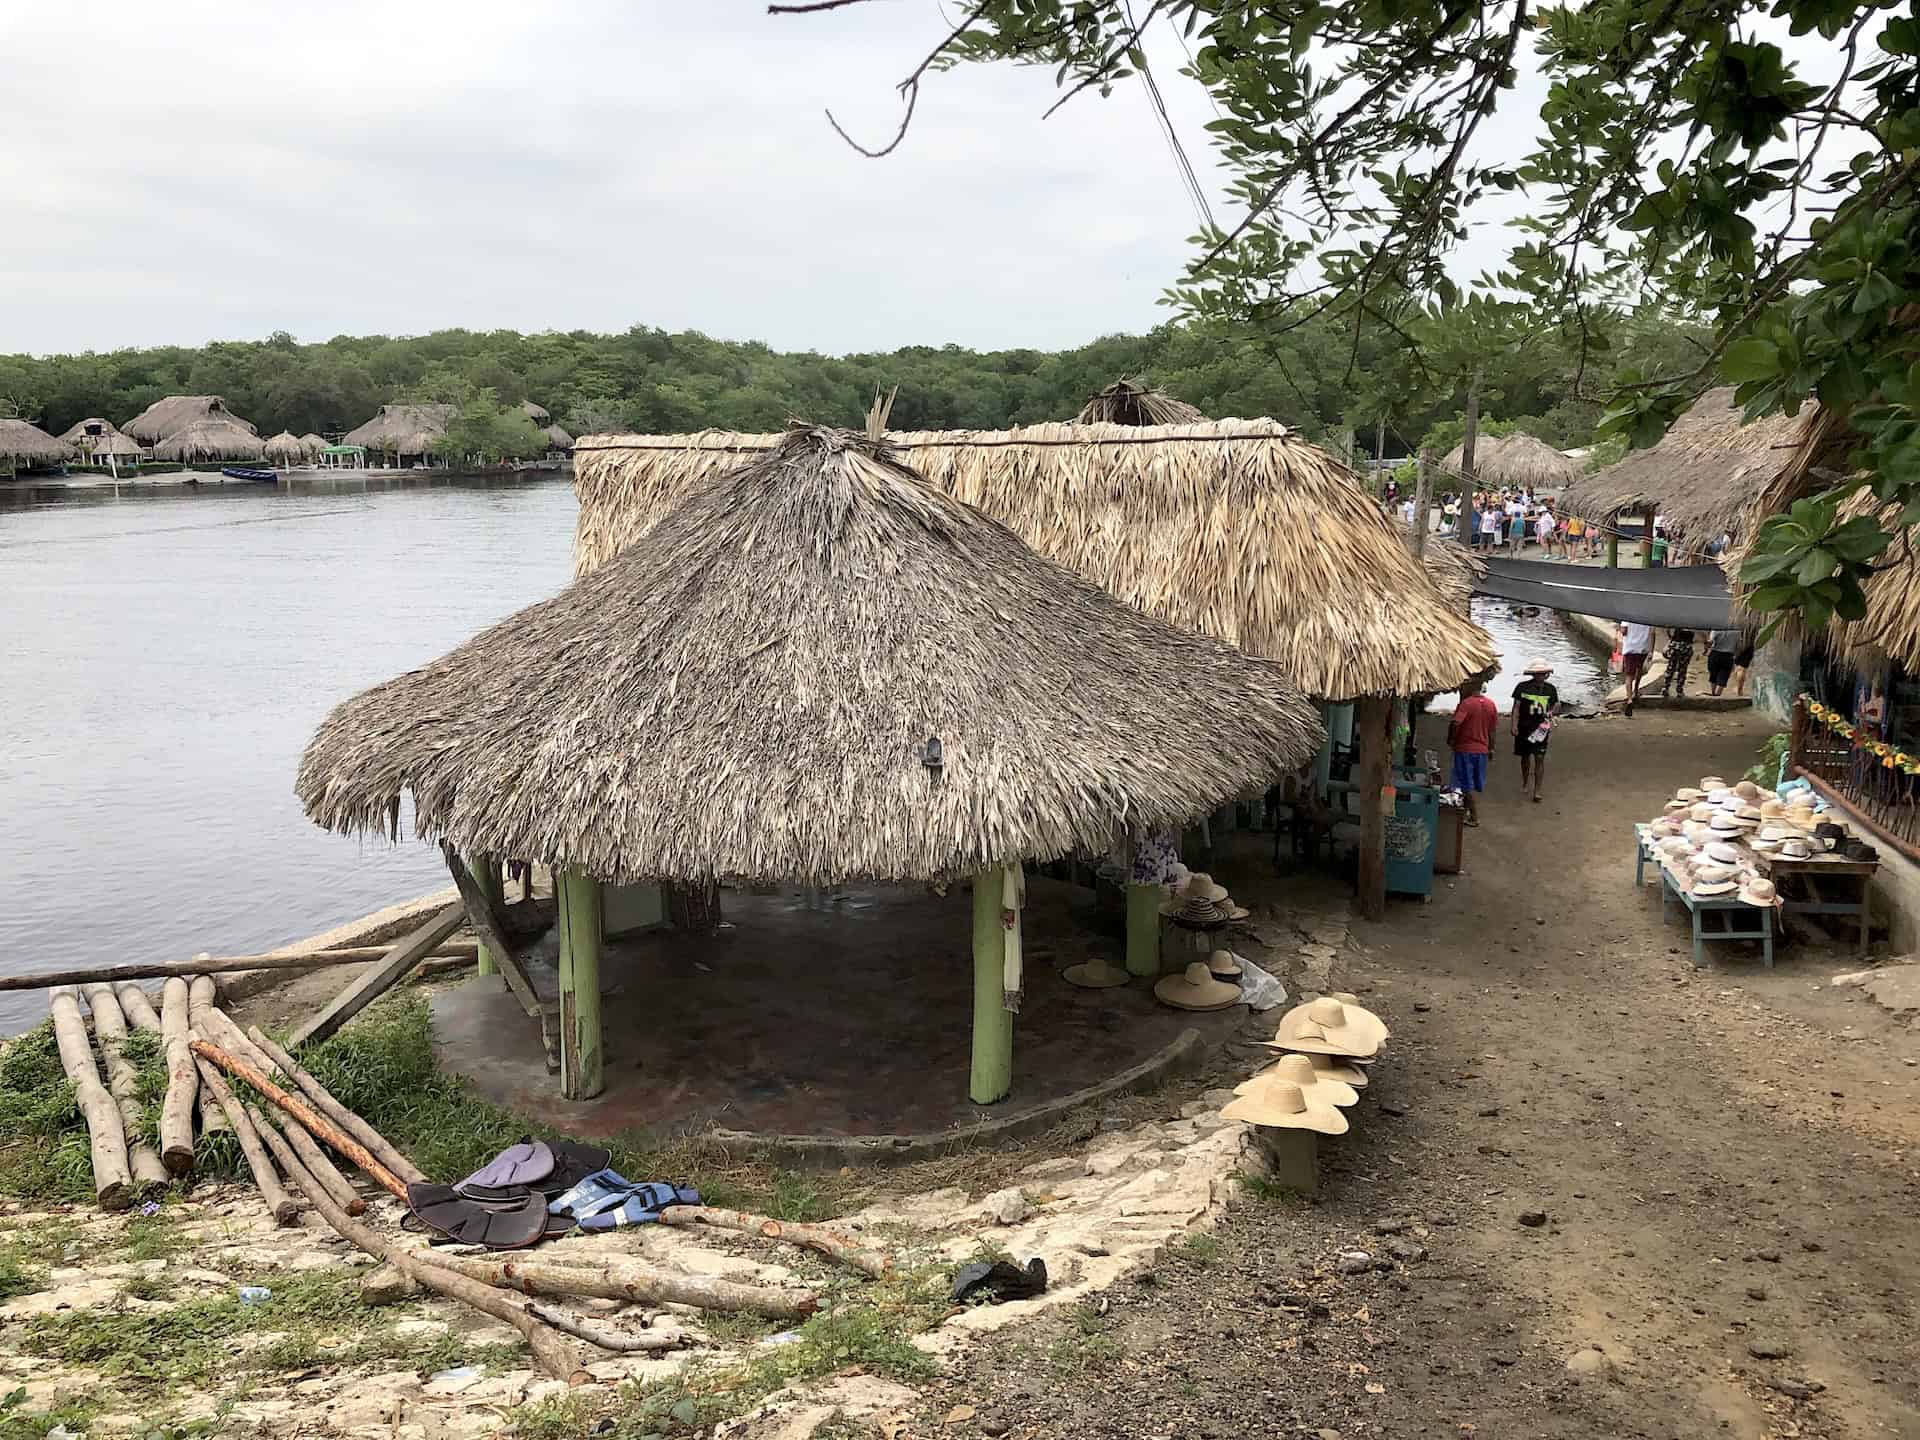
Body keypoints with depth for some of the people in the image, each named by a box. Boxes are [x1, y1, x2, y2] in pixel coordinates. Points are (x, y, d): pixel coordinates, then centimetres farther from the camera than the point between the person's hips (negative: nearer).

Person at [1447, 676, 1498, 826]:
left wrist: (1450, 740, -14)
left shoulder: (1466, 703, -17)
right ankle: (1467, 811, 28)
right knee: (1476, 784, 16)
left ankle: (1474, 817, 3)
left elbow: (1455, 723, -29)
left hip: (1465, 749, -6)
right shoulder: (1491, 705, 3)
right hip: (1482, 749, 6)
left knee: (1468, 785, 2)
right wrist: (1491, 748, 20)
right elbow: (1493, 729, 9)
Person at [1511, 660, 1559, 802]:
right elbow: (1516, 707, -3)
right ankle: (1525, 783, 37)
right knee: (1525, 757, 13)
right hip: (1524, 728, 0)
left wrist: (1551, 712, -3)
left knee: (1540, 759, -6)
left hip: (1541, 728, 1)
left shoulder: (1550, 689, 1)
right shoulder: (1523, 687, -6)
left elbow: (1556, 704, 18)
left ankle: (1537, 791, -2)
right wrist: (1514, 726, -8)